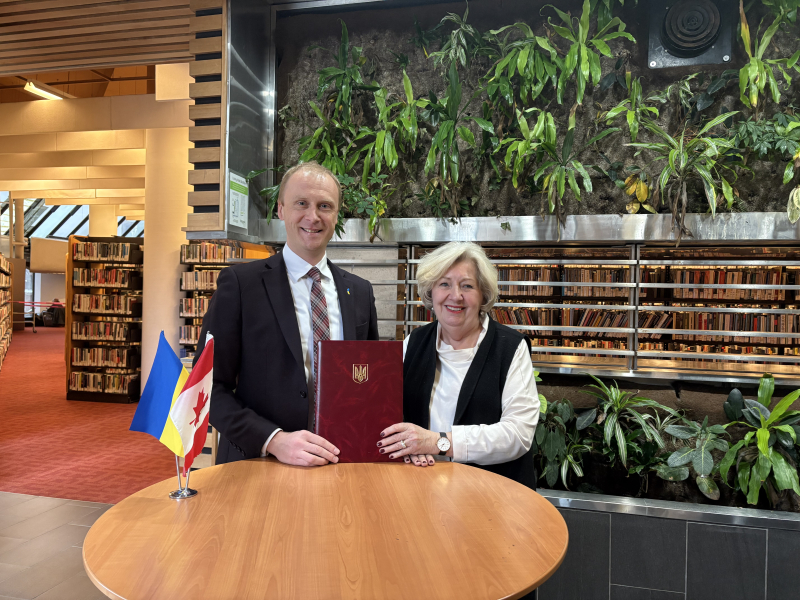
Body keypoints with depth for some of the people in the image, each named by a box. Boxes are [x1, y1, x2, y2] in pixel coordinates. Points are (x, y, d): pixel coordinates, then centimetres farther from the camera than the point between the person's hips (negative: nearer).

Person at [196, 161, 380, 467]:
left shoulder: (360, 291, 9)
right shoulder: (240, 282, -2)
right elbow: (210, 386, -5)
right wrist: (273, 440, -18)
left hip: (340, 463, 3)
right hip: (257, 464, -2)